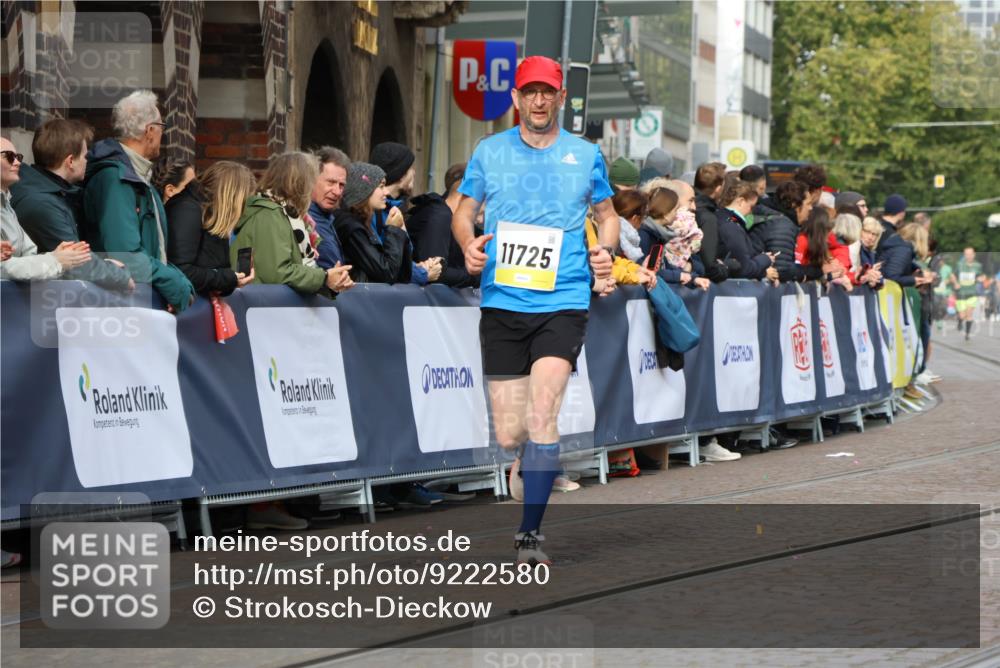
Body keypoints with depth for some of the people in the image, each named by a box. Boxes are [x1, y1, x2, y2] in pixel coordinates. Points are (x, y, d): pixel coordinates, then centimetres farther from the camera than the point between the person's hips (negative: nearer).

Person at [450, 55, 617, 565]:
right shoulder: (490, 152, 8)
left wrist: (605, 248, -2)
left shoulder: (585, 156, 8)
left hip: (562, 303, -1)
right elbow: (463, 210, 16)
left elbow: (606, 213, 20)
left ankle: (531, 533, -12)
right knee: (508, 436, 0)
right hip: (502, 303, 2)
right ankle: (532, 467, 37)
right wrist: (469, 242, -6)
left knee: (541, 416, -19)